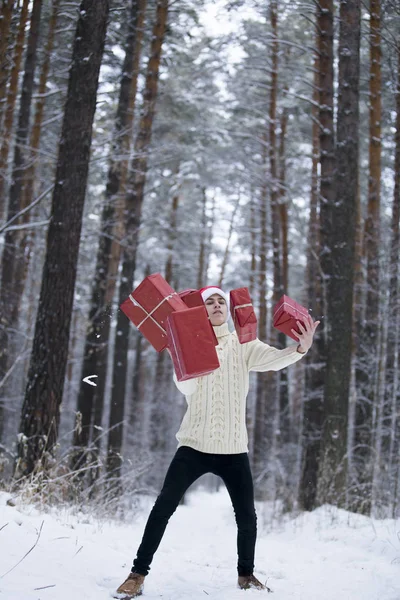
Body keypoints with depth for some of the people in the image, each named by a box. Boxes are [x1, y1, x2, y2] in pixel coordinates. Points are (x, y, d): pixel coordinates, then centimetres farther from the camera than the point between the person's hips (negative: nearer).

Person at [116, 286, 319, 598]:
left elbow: (273, 359, -15)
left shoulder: (243, 344, 4)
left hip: (233, 448, 1)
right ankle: (138, 573, 5)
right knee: (163, 508, -7)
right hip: (195, 444, -1)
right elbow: (185, 387, -13)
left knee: (247, 516, 4)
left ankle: (246, 573, 28)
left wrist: (301, 347, -36)